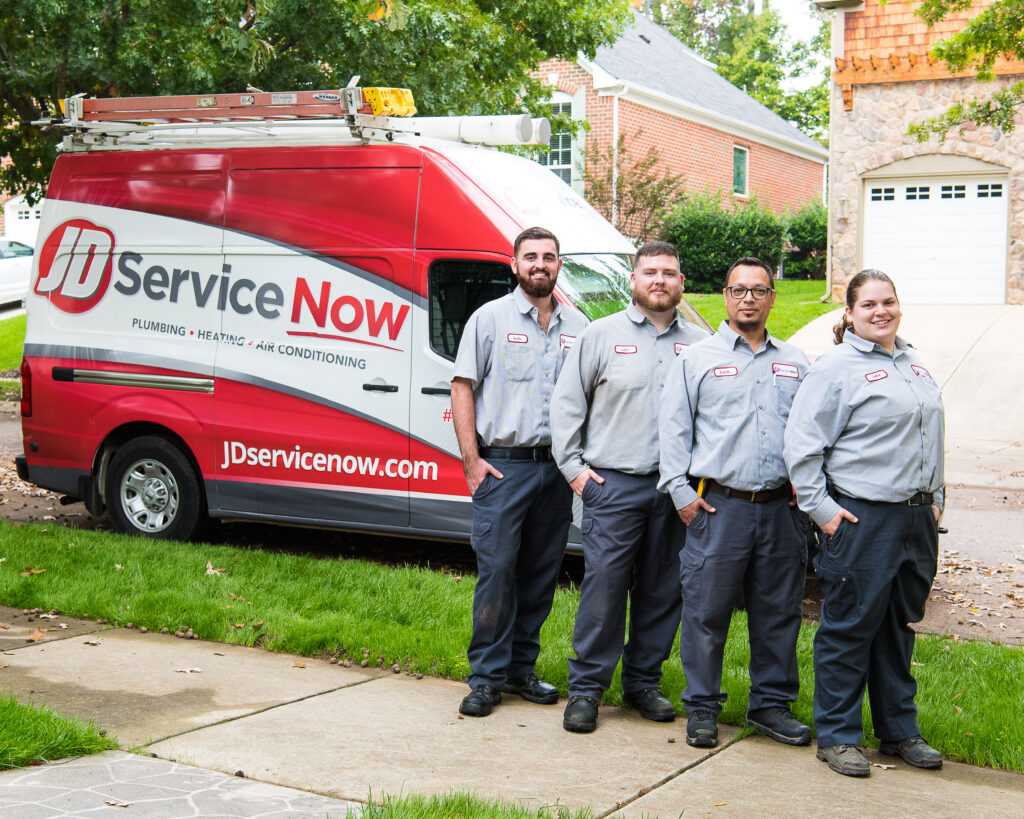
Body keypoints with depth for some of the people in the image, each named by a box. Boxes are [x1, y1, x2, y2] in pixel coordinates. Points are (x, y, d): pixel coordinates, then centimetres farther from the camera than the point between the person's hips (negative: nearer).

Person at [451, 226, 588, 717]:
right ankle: (487, 677, 3)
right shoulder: (490, 318, 2)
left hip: (557, 469, 4)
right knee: (497, 570, -6)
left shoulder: (577, 326, 12)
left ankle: (521, 668, 20)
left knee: (541, 574, 8)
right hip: (503, 467, -4)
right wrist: (471, 459, -8)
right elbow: (462, 388, -1)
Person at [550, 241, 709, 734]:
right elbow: (566, 403, 6)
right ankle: (586, 688, 6)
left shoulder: (700, 344, 11)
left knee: (662, 591, 8)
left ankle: (644, 682, 22)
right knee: (603, 586, -5)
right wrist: (573, 467, -1)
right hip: (613, 484, -3)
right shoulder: (602, 335, 5)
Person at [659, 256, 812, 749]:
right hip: (717, 505, -3)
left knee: (779, 612, 9)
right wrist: (680, 489, -6)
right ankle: (702, 707, 14)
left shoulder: (794, 363, 15)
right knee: (706, 611, 1)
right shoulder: (697, 359, 6)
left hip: (782, 508, 3)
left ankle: (771, 703, 23)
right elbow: (673, 428, 3)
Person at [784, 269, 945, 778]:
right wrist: (821, 508, -13)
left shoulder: (914, 366, 15)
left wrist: (933, 500, 18)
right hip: (861, 520, -7)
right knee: (849, 630, 0)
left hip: (916, 519, 7)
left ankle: (900, 731, 26)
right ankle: (837, 737, 11)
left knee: (900, 630, 15)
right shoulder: (835, 368, -8)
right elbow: (802, 445, -11)